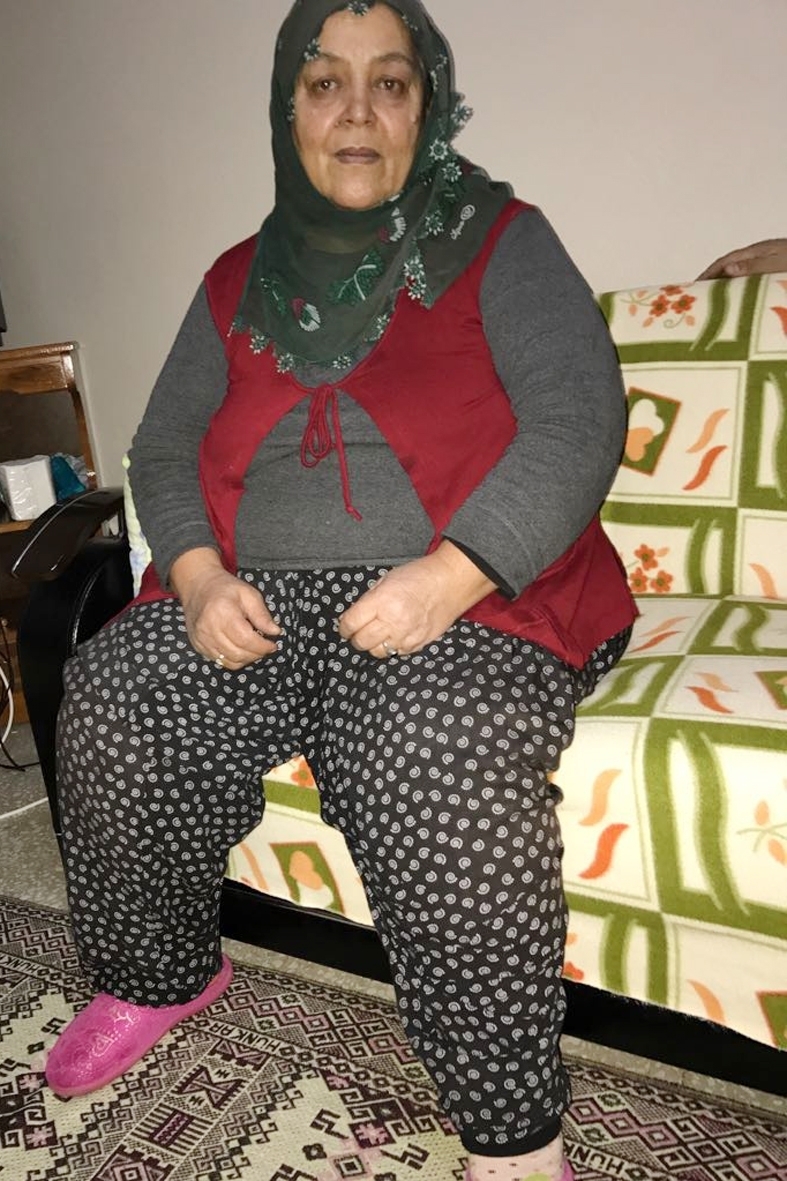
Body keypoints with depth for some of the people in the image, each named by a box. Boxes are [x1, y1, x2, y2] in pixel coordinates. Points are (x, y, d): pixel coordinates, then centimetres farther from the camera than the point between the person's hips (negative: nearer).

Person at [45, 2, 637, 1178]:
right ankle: (163, 975, 9)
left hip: (472, 598, -3)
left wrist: (445, 575, -22)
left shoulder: (501, 243, 5)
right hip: (258, 598, 5)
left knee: (437, 764, -33)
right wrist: (200, 577, -8)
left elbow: (578, 425, -7)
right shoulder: (240, 282, 17)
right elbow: (163, 448, 14)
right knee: (109, 708, -18)